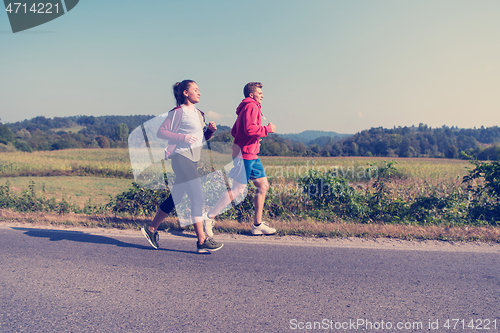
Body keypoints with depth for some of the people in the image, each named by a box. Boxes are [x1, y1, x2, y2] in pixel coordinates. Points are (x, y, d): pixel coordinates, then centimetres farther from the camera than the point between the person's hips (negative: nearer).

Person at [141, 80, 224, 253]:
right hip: (182, 156, -9)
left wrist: (210, 130, 3)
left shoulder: (198, 113, 19)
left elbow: (202, 138, 23)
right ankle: (202, 240, -4)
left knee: (175, 198, 12)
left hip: (193, 158, 9)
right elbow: (161, 132, -9)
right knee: (197, 198, -10)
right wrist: (183, 137, -19)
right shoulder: (178, 112, -6)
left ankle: (151, 229, 26)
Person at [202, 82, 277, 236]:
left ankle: (257, 225, 14)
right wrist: (268, 129, -12)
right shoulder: (251, 106, -10)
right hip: (245, 154, -11)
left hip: (252, 155, 11)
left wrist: (255, 138, 13)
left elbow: (234, 131, 20)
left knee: (263, 185, 9)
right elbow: (250, 129, -26)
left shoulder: (246, 108, 22)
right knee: (237, 189, -8)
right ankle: (209, 217, 2)